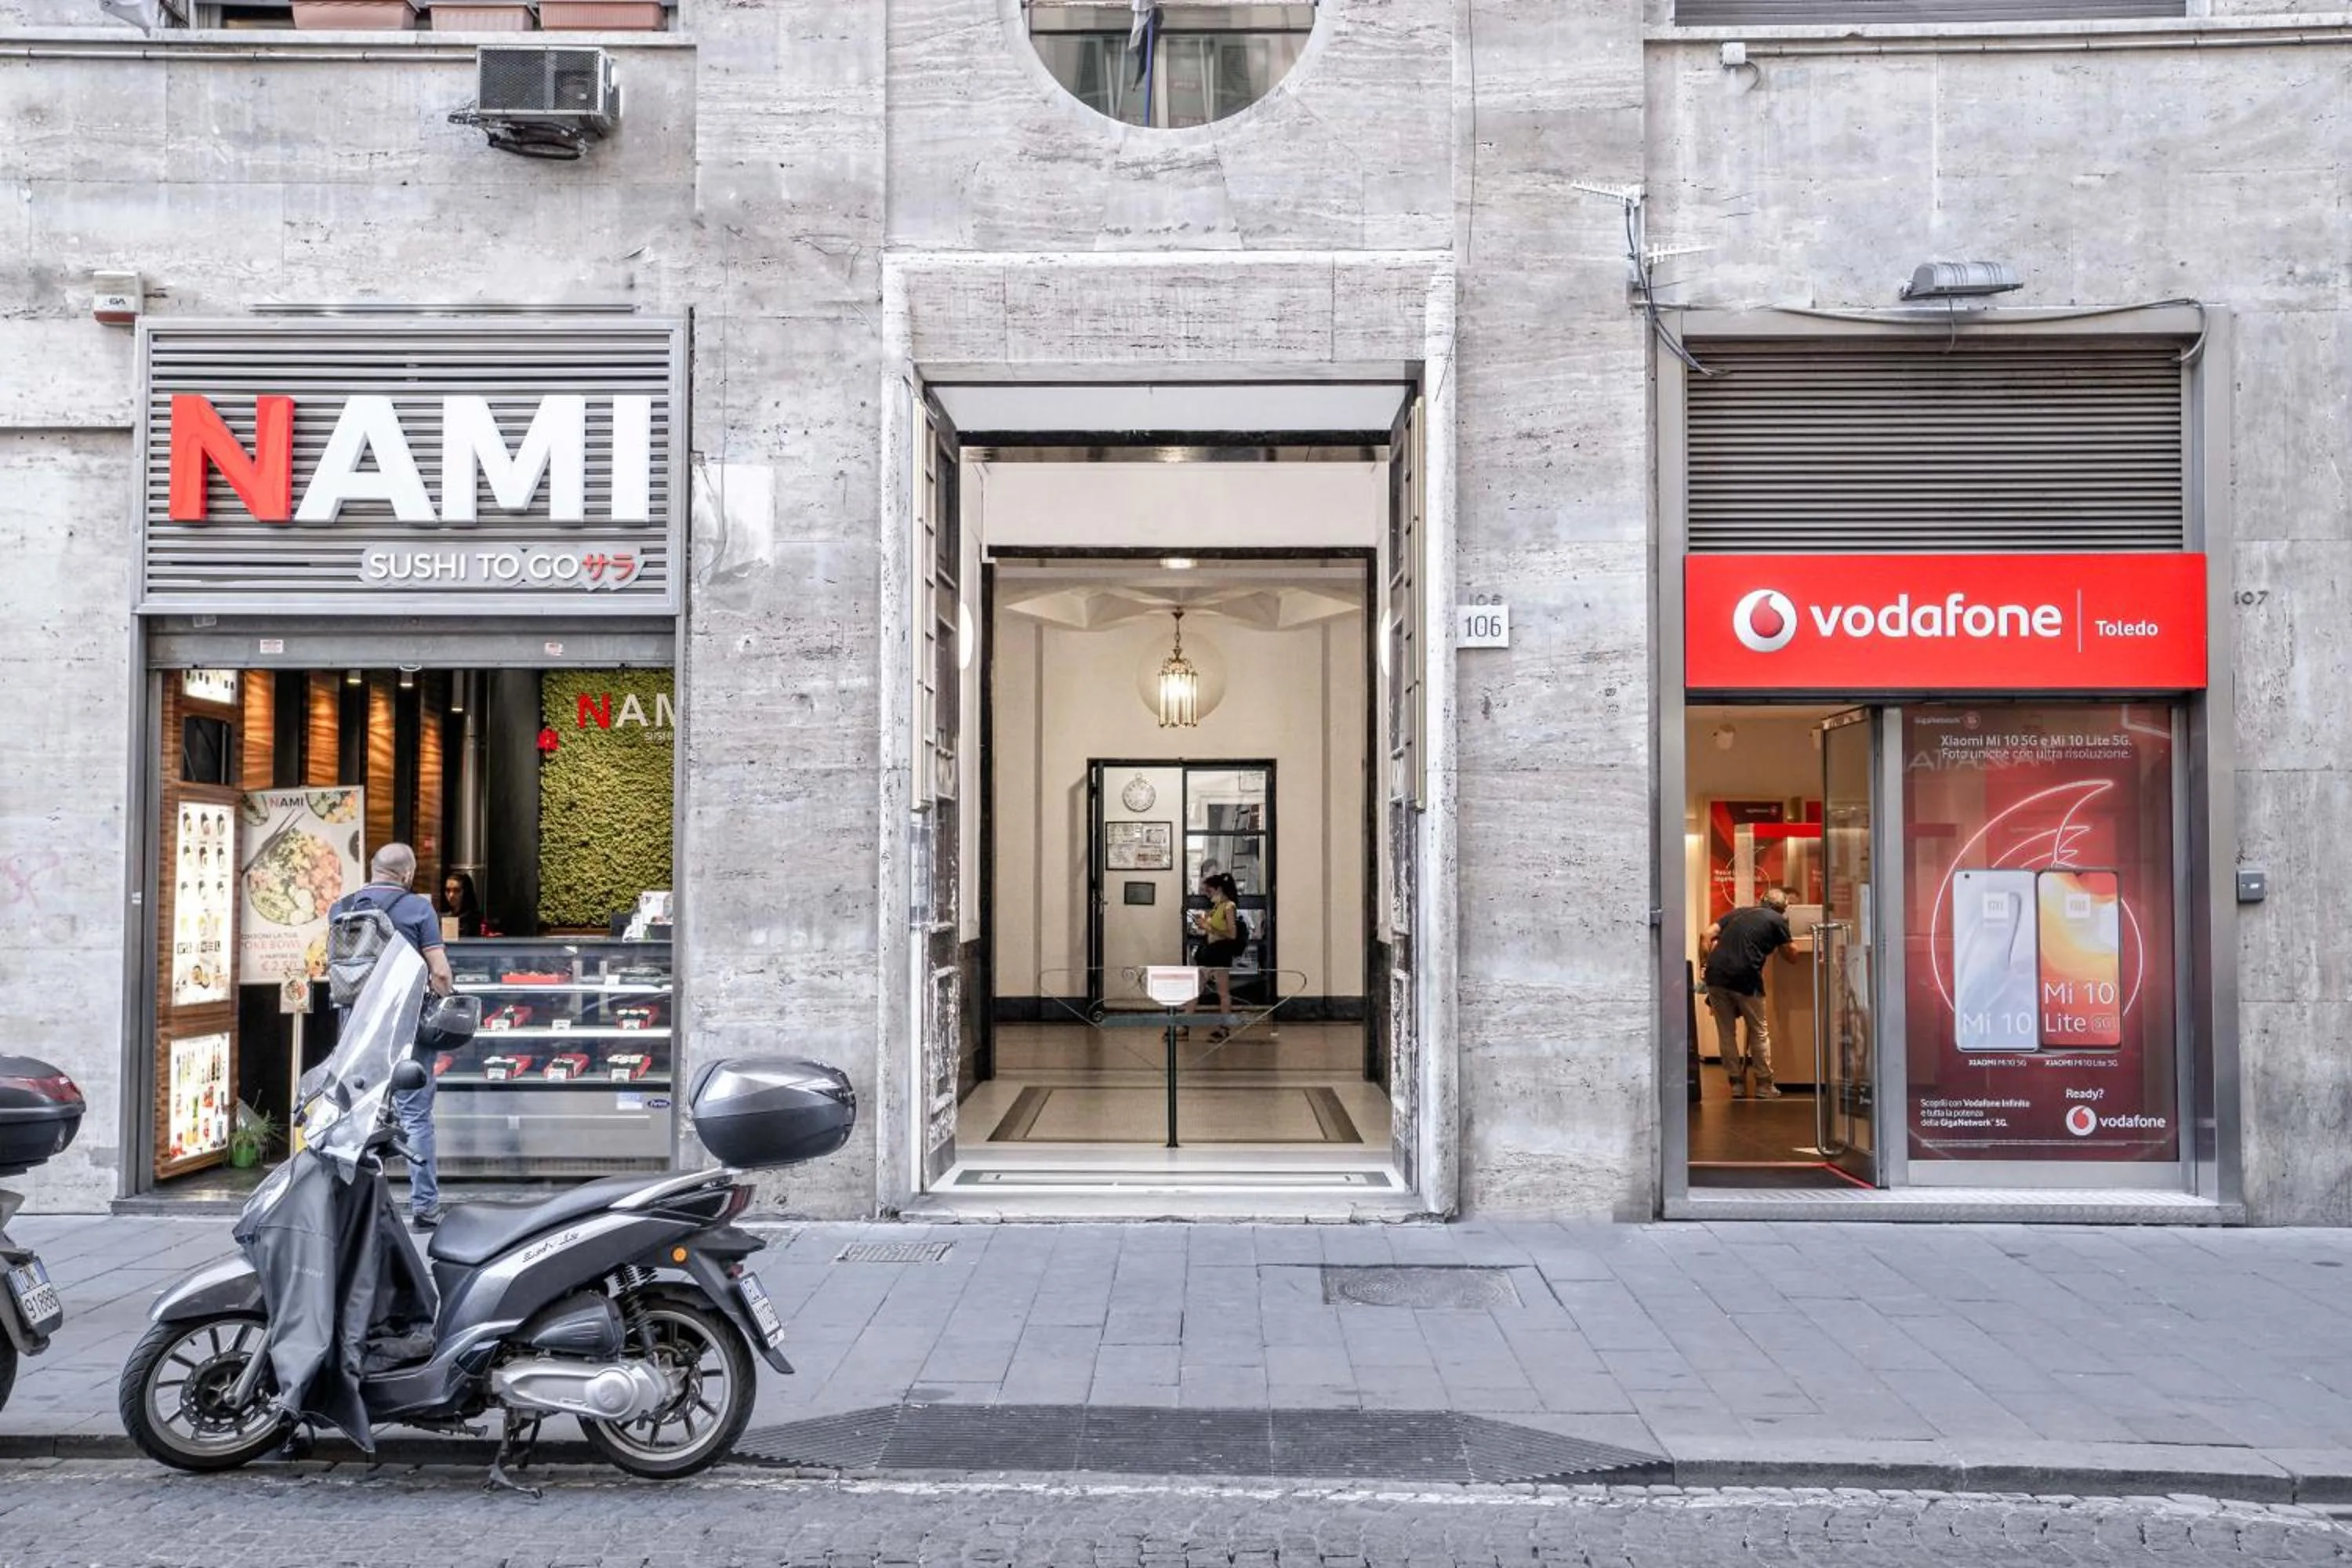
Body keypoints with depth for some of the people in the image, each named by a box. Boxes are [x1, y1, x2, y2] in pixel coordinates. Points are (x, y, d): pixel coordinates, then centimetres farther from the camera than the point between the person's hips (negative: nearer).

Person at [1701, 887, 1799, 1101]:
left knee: (1726, 1032, 14)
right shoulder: (1777, 920, 9)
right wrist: (1787, 938, 30)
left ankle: (1737, 1084, 18)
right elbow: (1791, 957, 14)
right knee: (1759, 1032, 13)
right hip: (1744, 977, -4)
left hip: (1716, 975, 4)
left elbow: (1708, 935, 13)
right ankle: (1764, 1085, 17)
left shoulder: (1738, 913, 22)